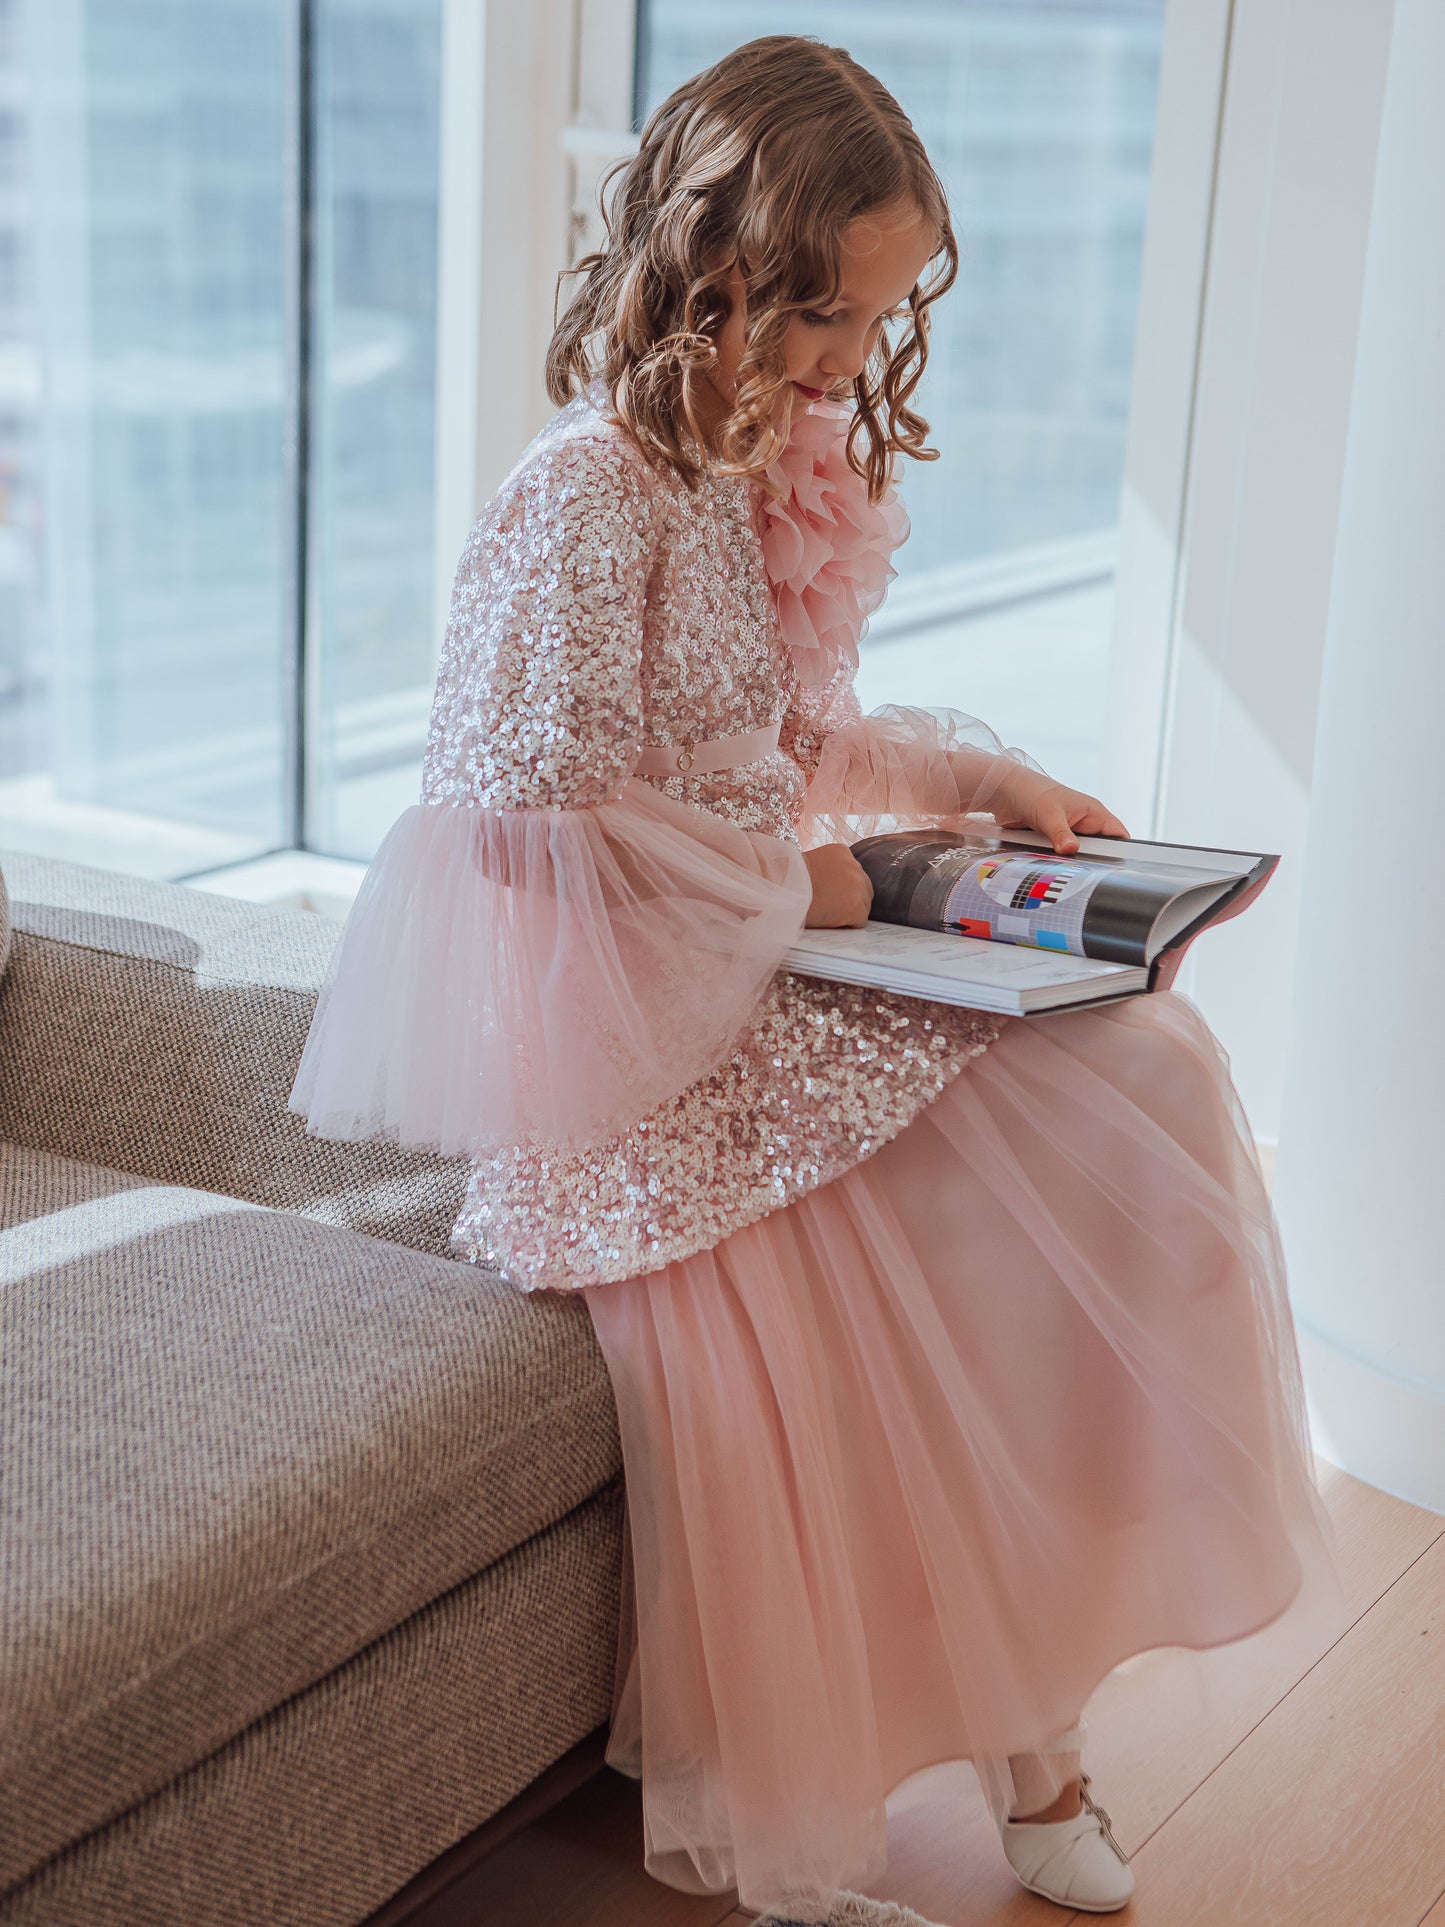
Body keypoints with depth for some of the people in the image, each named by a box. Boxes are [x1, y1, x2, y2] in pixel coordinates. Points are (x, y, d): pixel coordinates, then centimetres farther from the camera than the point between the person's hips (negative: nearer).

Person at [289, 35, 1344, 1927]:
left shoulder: (784, 471, 12)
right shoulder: (590, 492, -15)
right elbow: (539, 801, -19)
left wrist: (987, 780, 8)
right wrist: (785, 882, -12)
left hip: (782, 966, 8)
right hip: (626, 1010, -8)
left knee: (1146, 1072, -11)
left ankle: (1024, 1685, -3)